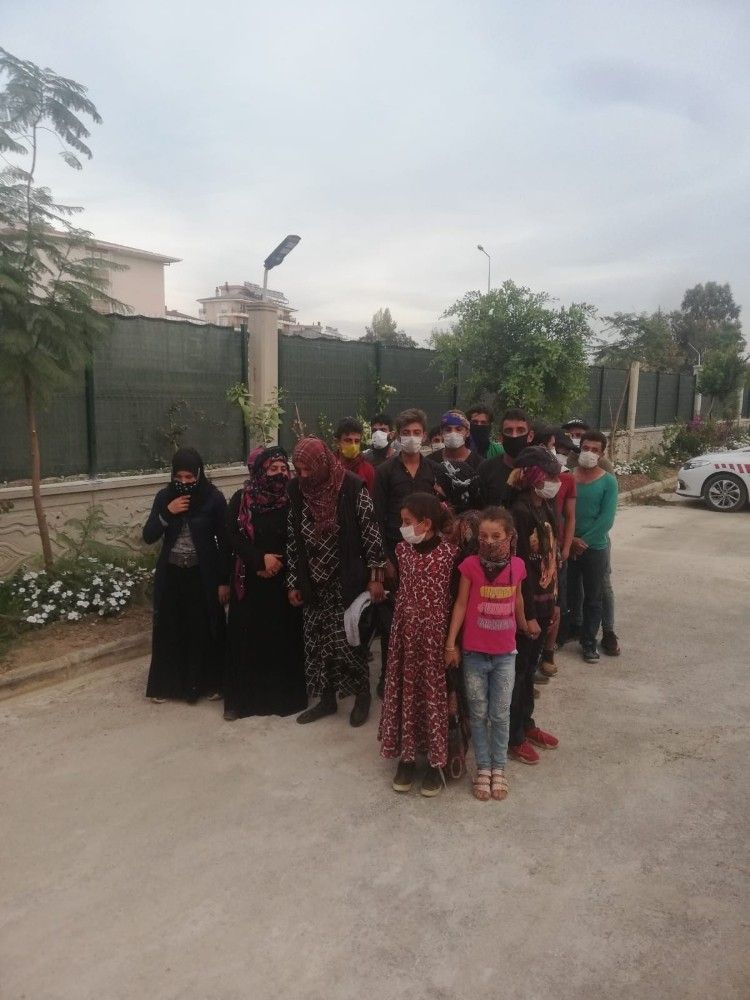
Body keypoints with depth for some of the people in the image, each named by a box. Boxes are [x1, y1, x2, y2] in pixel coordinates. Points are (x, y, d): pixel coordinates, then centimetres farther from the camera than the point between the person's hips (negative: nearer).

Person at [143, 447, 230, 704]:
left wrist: (224, 580, -6)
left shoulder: (214, 498, -9)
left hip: (203, 575, -2)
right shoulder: (165, 497, -1)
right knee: (169, 629, 10)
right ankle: (166, 684, 25)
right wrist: (167, 513, -19)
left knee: (204, 629, 6)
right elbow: (148, 537, -4)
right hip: (171, 574, 3)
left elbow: (225, 541, -5)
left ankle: (206, 683, 23)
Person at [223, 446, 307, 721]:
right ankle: (241, 698, 16)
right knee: (247, 637, 3)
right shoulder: (240, 499, -2)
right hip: (249, 581, 0)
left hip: (284, 580, 0)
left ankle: (284, 696, 19)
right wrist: (261, 559, -17)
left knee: (284, 637, 5)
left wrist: (278, 562, -12)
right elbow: (233, 536, -6)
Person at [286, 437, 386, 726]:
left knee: (345, 640, -3)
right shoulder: (297, 491, 1)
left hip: (346, 582, -5)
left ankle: (362, 694, 19)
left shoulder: (352, 488, -13)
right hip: (314, 583, 5)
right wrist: (293, 582, 7)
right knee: (316, 642, 9)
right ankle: (327, 698, 26)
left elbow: (371, 532, -10)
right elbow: (292, 539, 7)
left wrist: (375, 576, -12)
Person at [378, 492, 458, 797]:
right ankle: (406, 755, 26)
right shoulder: (402, 549, 1)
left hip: (433, 634, -3)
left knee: (433, 692, 6)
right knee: (405, 691, 10)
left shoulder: (449, 553, -12)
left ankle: (435, 761, 22)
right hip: (405, 632, 4)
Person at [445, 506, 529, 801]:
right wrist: (450, 644, -7)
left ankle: (499, 768, 27)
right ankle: (483, 768, 25)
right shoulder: (471, 565, -12)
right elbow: (460, 604, -6)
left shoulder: (517, 565, -4)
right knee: (478, 714, 11)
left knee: (500, 715, 10)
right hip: (474, 653, -1)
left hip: (505, 654, 2)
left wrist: (523, 624, 28)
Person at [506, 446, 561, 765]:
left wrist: (554, 602, 15)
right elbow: (519, 568, -20)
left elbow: (551, 559, 12)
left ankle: (526, 724, 35)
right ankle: (512, 737, 19)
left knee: (530, 667, 20)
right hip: (525, 605, -8)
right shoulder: (520, 513, -19)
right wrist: (528, 615, -18)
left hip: (543, 601, 8)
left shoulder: (547, 510, 7)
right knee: (517, 669, 5)